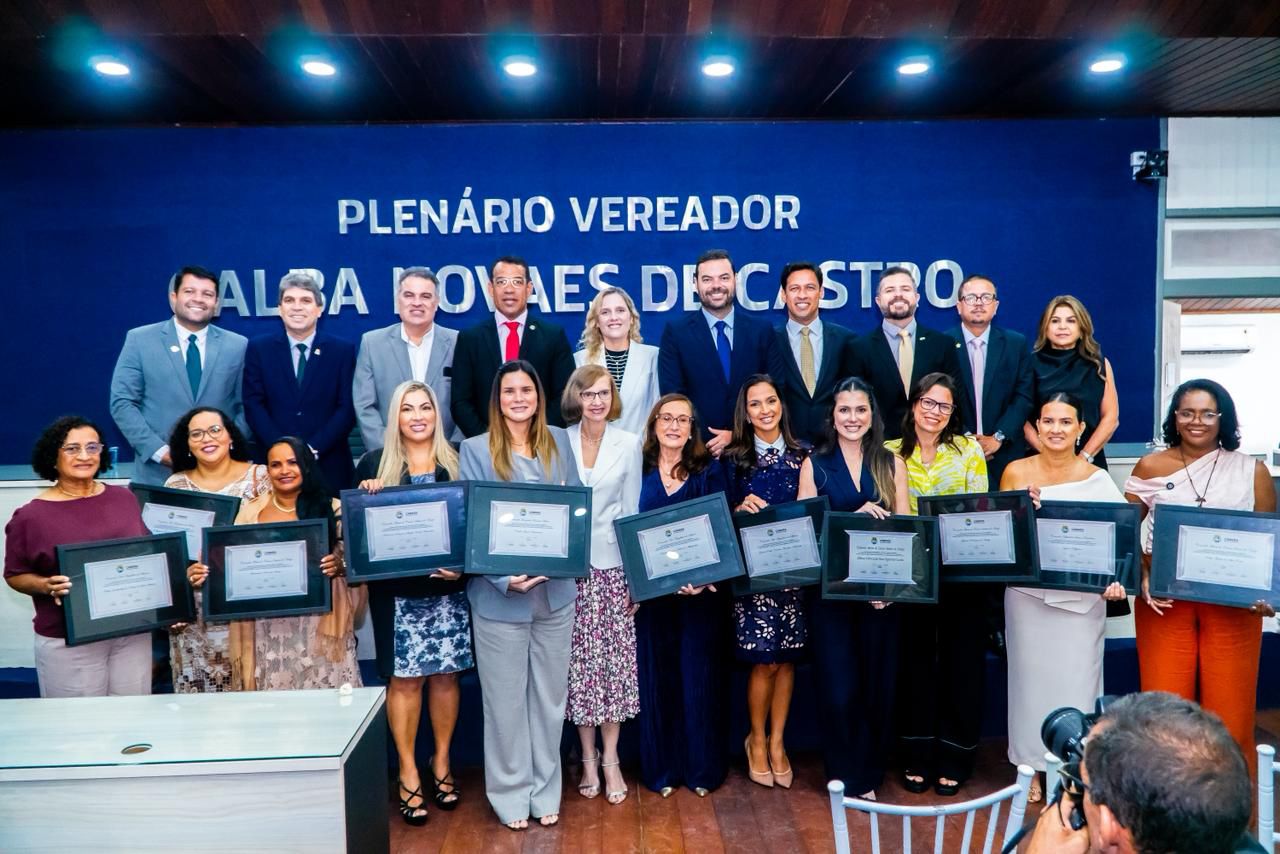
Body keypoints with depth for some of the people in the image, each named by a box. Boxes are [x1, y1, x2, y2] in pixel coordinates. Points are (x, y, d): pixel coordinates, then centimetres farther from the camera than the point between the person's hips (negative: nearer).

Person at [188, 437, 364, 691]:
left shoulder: (332, 508, 2)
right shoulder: (250, 511, 10)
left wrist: (339, 565, -19)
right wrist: (201, 573, -8)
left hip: (318, 623, -2)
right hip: (267, 627, 2)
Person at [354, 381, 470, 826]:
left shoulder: (458, 462, 4)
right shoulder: (374, 463, 3)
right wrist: (364, 498, -14)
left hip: (448, 588, 1)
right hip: (397, 591, -1)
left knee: (445, 674, 8)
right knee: (404, 678, 2)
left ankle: (441, 763, 26)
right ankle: (408, 773, 16)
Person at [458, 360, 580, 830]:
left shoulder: (559, 442, 5)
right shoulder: (475, 450, -5)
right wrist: (505, 577, -20)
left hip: (556, 589, 3)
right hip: (500, 593, -3)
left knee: (550, 694, 14)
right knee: (505, 698, 8)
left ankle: (545, 789, 29)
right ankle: (511, 793, 25)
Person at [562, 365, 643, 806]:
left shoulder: (629, 444, 2)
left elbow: (632, 511, 3)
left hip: (613, 565, 0)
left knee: (615, 661, 2)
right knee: (580, 662, 4)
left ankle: (610, 758, 15)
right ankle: (588, 757, 19)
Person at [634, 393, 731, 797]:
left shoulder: (709, 469, 2)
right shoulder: (640, 470, 4)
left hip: (700, 588, -1)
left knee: (699, 674, 6)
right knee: (656, 675, 7)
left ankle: (702, 767, 20)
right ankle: (661, 768, 21)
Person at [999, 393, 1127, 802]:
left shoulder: (1097, 480, -2)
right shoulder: (1016, 471, -1)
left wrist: (1113, 580, -17)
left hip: (1081, 597, -1)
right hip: (1028, 593, 1)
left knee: (1076, 680, 5)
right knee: (1030, 676, 10)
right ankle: (1031, 766, 26)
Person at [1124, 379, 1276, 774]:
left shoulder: (1252, 471, 4)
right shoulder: (1150, 467, 4)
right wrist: (1143, 578, -9)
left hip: (1233, 605, 0)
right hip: (1165, 602, 0)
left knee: (1231, 713, 4)